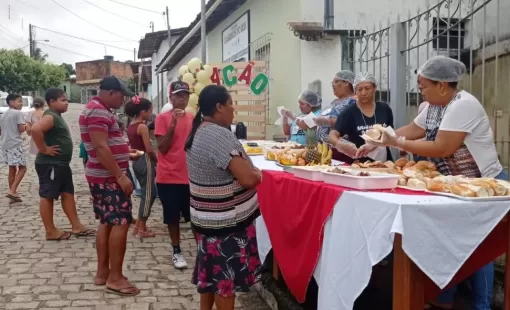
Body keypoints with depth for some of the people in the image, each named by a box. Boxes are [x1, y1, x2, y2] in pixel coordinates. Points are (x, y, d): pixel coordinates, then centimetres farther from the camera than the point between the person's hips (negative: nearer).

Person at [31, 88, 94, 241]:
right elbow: (35, 129, -35)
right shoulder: (51, 117, -17)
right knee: (48, 196, -1)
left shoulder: (57, 116, 14)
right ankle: (51, 231, 6)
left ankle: (76, 226, 18)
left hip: (61, 164, 10)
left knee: (68, 194, 12)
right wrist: (44, 149, -25)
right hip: (49, 164, -10)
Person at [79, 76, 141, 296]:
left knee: (107, 223, 13)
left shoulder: (100, 110, 17)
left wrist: (128, 155, 16)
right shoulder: (98, 111, -17)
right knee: (120, 223, -9)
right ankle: (115, 278, -4)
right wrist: (120, 176, -25)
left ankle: (102, 273, 19)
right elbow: (100, 148, -25)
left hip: (104, 176, 11)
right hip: (108, 177, -11)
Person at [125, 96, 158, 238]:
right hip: (145, 161, -9)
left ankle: (138, 225, 21)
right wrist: (157, 160, -3)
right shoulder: (142, 126, -15)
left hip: (136, 161, 9)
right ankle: (142, 229, 4)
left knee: (148, 193, 17)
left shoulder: (131, 125, 11)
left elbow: (130, 145, 13)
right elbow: (149, 149, -17)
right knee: (148, 194, 0)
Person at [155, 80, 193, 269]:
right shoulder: (162, 118, -5)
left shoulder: (193, 118, 8)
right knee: (173, 217, 7)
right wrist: (173, 124, -20)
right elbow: (162, 148, -12)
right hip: (168, 177, -3)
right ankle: (177, 252, 21)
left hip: (190, 176, 3)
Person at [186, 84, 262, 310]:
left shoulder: (198, 132, 7)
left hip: (207, 218, 9)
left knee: (211, 272, 20)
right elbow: (248, 178, -26)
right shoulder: (220, 135, -23)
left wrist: (247, 170, 9)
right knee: (226, 276, 4)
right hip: (226, 222, -9)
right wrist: (258, 174, -5)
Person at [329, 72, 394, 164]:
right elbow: (332, 136, -11)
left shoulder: (384, 109, 7)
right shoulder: (349, 112, -2)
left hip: (383, 162, 2)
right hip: (358, 163, -2)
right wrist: (341, 144, -34)